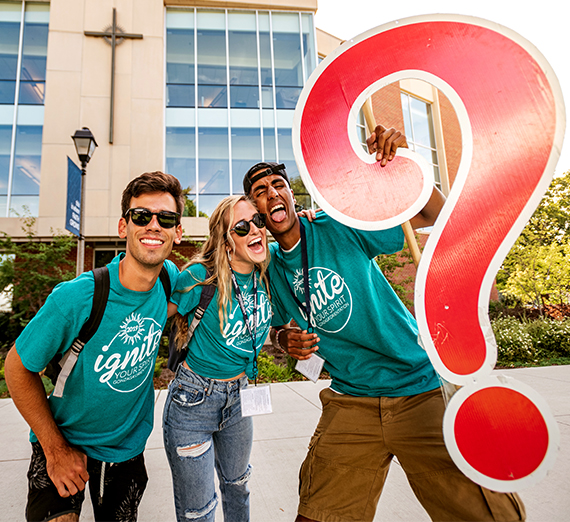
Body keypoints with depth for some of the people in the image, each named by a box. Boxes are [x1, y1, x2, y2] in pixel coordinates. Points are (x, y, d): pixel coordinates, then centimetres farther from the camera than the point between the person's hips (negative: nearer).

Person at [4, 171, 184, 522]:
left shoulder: (170, 276, -15)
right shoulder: (76, 297, -28)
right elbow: (19, 368, -15)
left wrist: (173, 309, -10)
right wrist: (56, 448, -13)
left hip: (129, 448, 4)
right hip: (63, 442, -3)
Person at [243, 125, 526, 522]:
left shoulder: (337, 228, -8)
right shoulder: (270, 269, 5)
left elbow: (436, 216, -9)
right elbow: (278, 327, 19)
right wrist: (286, 340, -4)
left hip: (421, 388, -2)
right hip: (350, 401, 3)